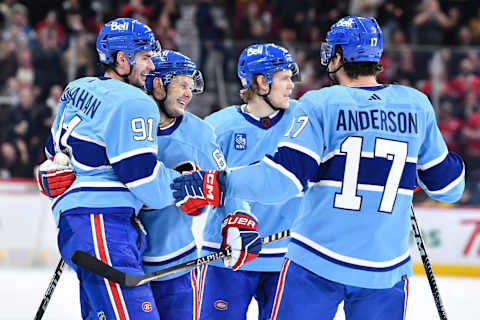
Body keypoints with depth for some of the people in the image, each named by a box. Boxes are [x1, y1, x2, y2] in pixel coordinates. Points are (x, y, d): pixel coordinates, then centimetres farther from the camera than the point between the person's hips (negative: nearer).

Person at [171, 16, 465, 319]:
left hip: (318, 262, -3)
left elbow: (281, 178, -15)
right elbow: (448, 185, 10)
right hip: (386, 269, 3)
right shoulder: (417, 105, 3)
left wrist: (219, 182, -6)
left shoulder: (320, 104, -7)